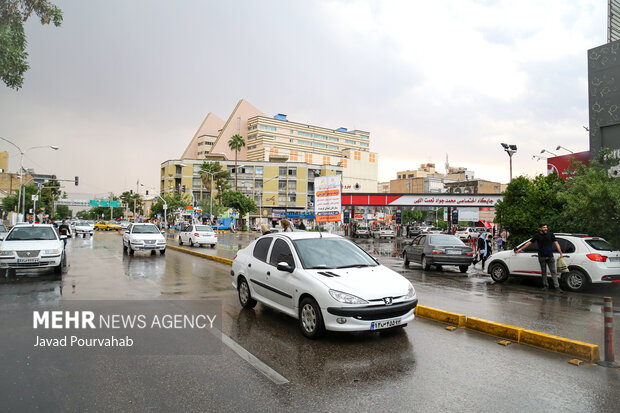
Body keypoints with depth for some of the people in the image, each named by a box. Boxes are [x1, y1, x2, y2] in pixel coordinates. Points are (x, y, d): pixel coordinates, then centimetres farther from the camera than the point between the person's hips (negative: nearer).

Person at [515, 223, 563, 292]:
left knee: (553, 271, -2)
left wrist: (561, 253, -7)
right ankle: (545, 286, 17)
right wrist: (520, 249, 5)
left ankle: (557, 287, -2)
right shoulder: (537, 236, 3)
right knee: (543, 272, 7)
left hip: (550, 257, 0)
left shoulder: (551, 234, 4)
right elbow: (529, 243, 6)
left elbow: (556, 243, 1)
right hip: (542, 257, 0)